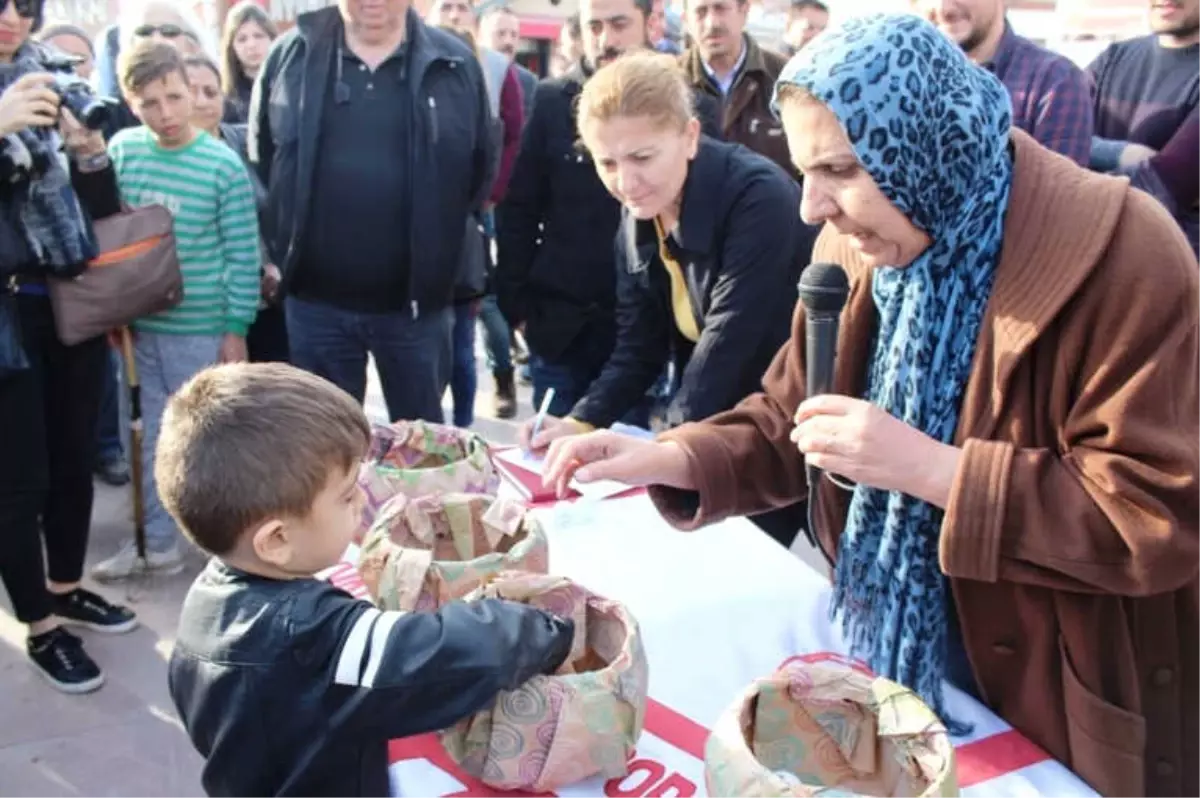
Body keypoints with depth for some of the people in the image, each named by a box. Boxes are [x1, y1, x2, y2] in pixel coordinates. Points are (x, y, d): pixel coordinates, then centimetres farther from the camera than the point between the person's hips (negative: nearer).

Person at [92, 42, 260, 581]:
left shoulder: (223, 164, -12)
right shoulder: (122, 150, -1)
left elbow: (243, 254, -9)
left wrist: (236, 328, -9)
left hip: (202, 327, -4)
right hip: (143, 323, 4)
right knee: (155, 438, 14)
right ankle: (157, 542, 27)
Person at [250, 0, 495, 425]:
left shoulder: (454, 63, -2)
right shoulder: (290, 54, 1)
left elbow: (481, 169, 6)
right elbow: (260, 158, 10)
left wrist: (440, 248, 4)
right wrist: (279, 250, 7)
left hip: (417, 300, -1)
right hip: (316, 299, 1)